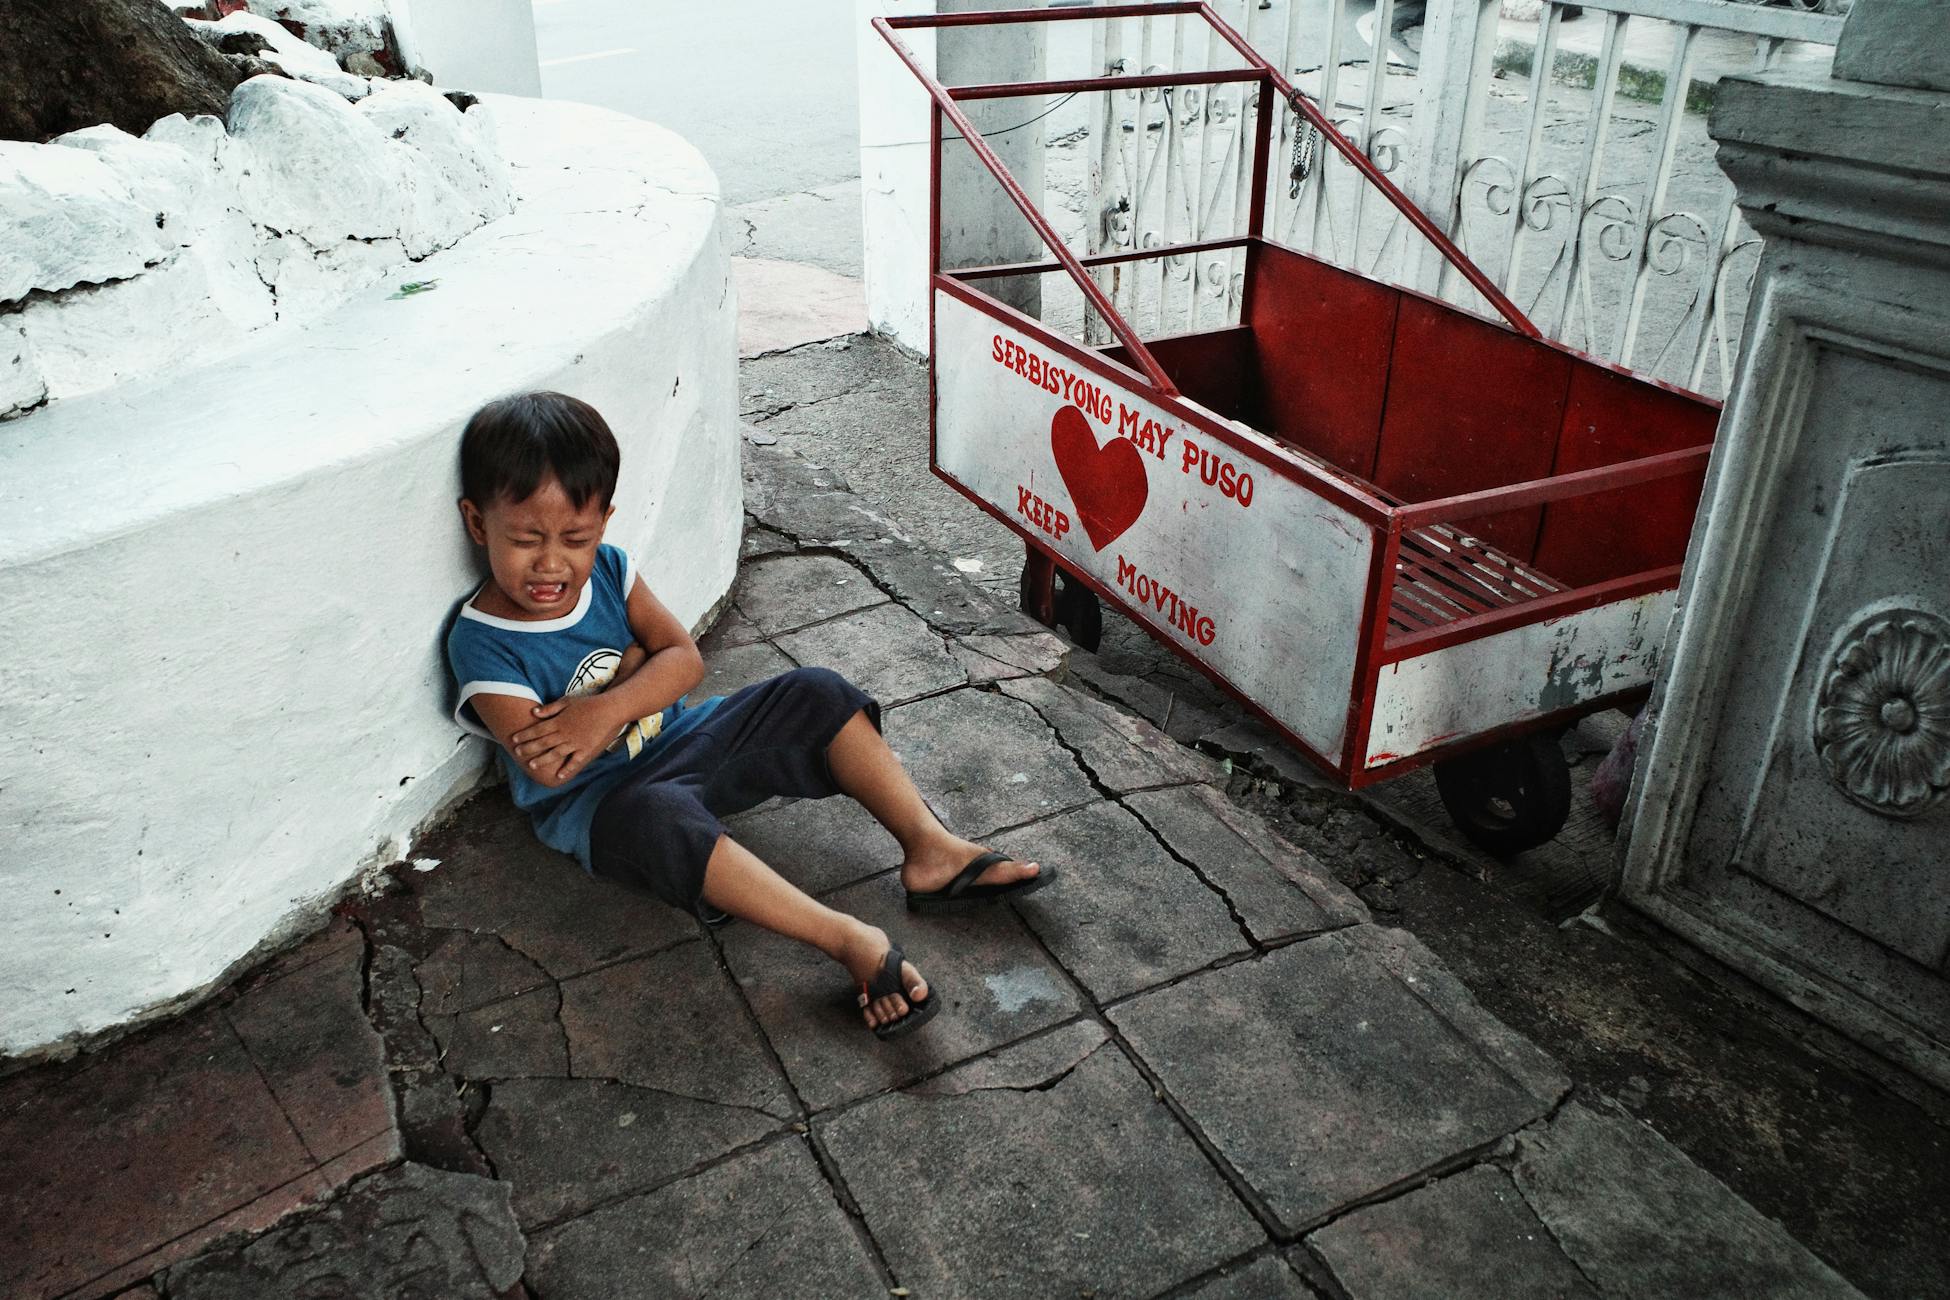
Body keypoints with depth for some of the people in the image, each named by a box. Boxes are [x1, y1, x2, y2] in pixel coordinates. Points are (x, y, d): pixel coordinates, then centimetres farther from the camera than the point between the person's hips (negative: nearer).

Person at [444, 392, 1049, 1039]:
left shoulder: (608, 569, -4)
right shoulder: (481, 644, -19)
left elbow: (684, 659, -7)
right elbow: (546, 765, -27)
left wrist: (609, 708, -26)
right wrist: (636, 661, -17)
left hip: (677, 740, 7)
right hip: (594, 803, -6)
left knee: (816, 695, -8)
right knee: (662, 818, -41)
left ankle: (930, 849, -9)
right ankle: (850, 941, -45)